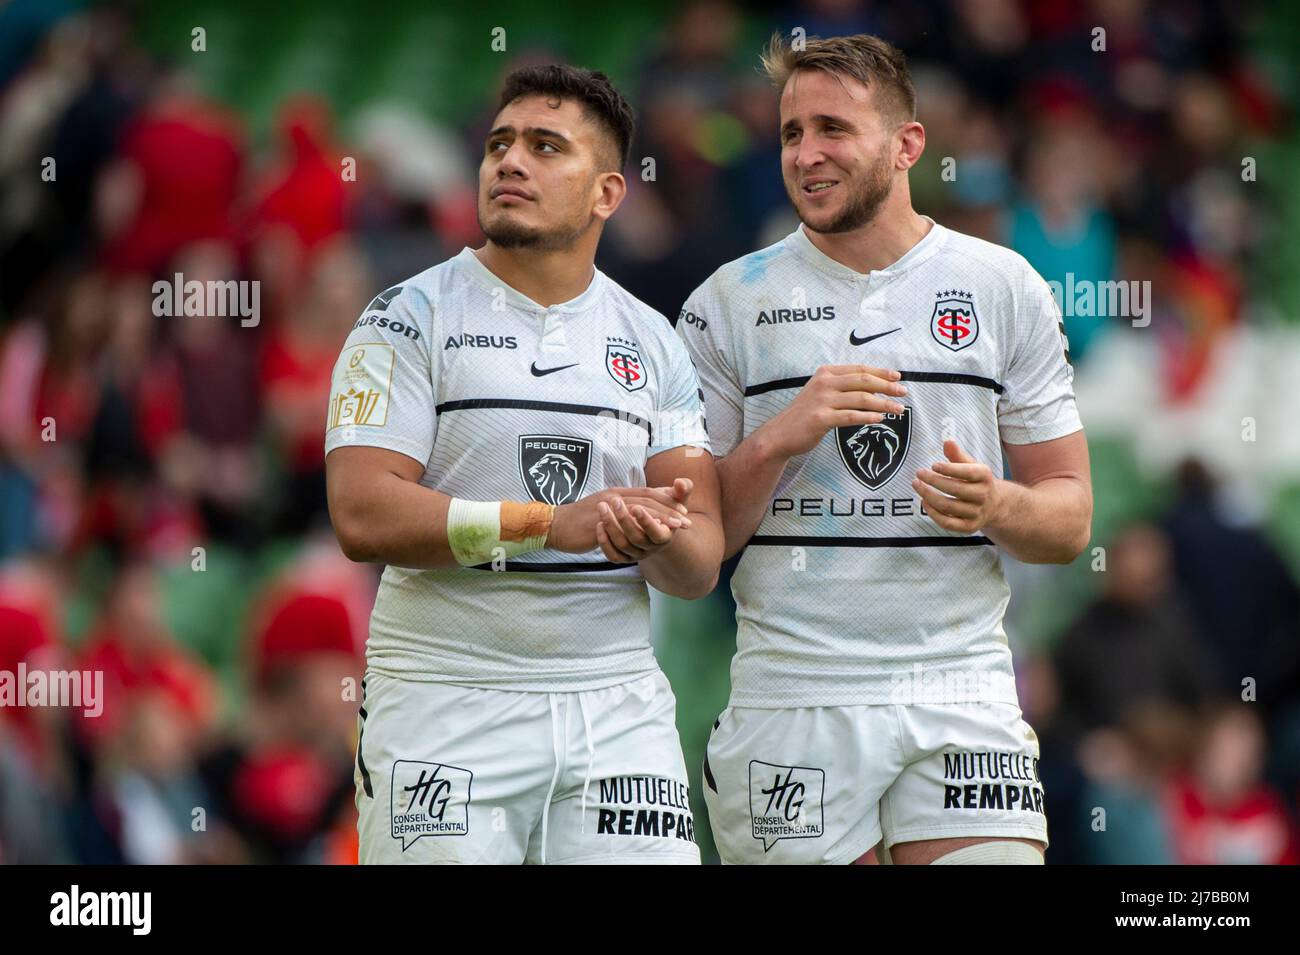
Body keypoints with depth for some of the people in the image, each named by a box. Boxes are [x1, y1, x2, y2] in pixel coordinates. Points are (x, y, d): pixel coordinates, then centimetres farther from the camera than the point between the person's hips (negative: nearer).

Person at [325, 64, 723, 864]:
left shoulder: (654, 345, 12)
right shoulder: (414, 319, 0)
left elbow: (701, 567, 8)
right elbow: (363, 516, -13)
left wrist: (664, 539, -17)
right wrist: (550, 524, -20)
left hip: (616, 704, 3)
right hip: (444, 707, -3)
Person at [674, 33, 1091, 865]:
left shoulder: (1006, 289, 7)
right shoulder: (730, 304, 5)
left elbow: (1071, 519, 9)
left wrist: (996, 506, -13)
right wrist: (780, 437, -14)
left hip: (960, 690, 0)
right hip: (791, 696, 0)